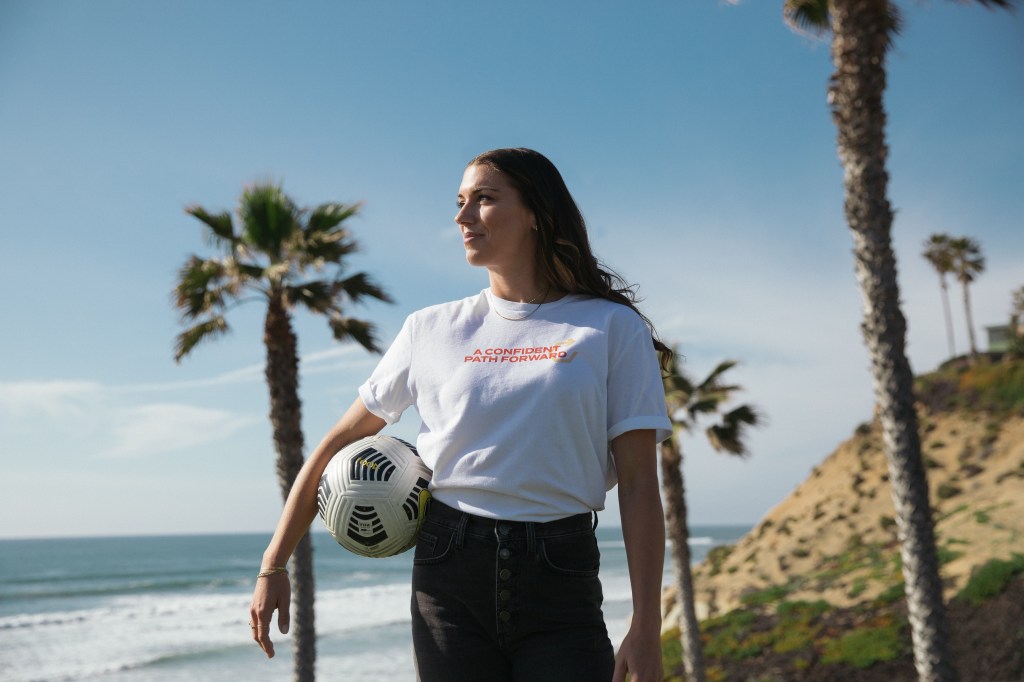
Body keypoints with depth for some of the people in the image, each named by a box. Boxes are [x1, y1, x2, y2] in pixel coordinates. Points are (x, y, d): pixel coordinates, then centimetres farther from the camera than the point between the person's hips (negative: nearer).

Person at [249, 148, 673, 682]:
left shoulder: (612, 327, 1)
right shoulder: (431, 330, 8)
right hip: (448, 577, 2)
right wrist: (272, 568, 10)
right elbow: (338, 445, 13)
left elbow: (638, 484, -3)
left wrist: (646, 628, -9)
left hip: (560, 583, -1)